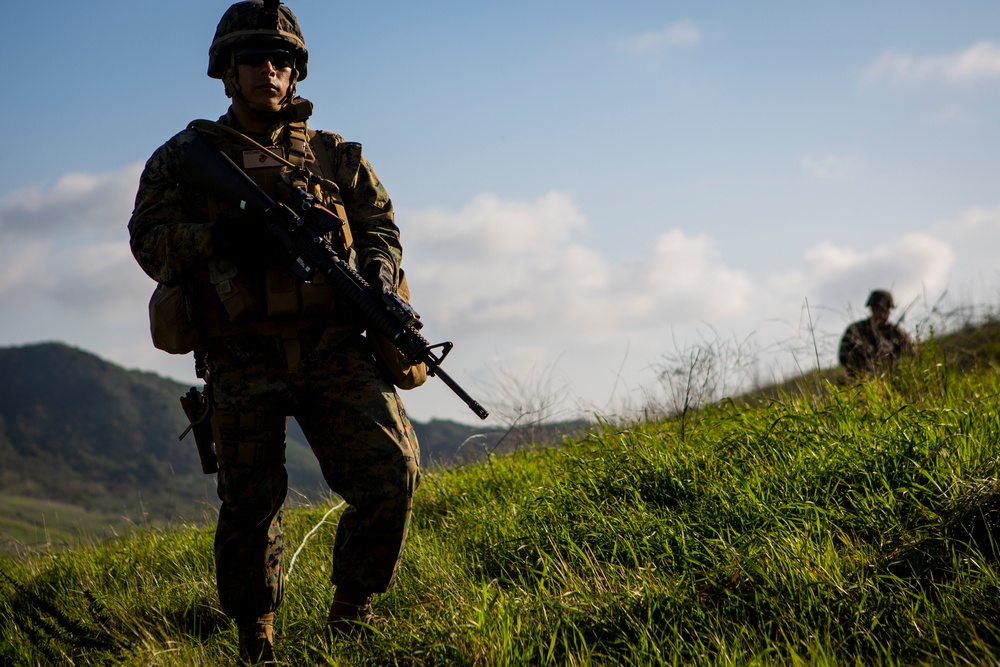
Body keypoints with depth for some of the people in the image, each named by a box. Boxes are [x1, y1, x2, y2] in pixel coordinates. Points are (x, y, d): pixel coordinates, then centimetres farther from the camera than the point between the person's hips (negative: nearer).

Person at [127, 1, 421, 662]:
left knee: (393, 476, -13)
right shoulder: (188, 156, 12)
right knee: (250, 504, 2)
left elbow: (381, 226, 16)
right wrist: (219, 237, -15)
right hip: (244, 360, -1)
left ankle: (352, 611, 8)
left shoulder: (337, 156, 19)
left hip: (336, 348, 1)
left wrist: (378, 274, -7)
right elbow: (149, 238, 4)